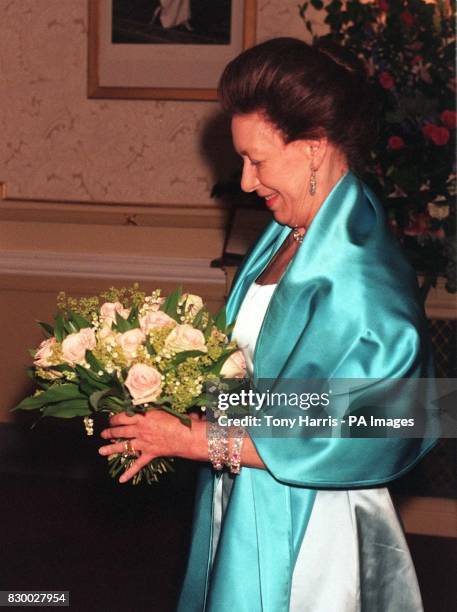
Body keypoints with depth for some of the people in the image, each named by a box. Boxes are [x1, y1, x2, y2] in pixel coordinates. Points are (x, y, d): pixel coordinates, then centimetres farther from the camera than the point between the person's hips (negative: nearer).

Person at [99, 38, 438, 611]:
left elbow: (335, 444, -25)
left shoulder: (359, 277, -26)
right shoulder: (288, 235, 1)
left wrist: (201, 442, -20)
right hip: (245, 505, 8)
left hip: (302, 529, -8)